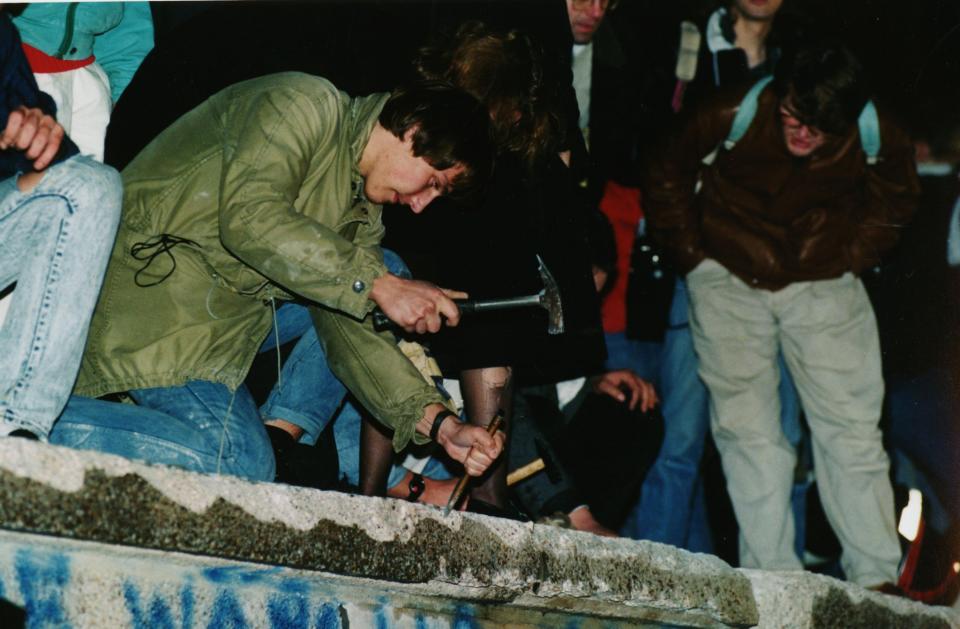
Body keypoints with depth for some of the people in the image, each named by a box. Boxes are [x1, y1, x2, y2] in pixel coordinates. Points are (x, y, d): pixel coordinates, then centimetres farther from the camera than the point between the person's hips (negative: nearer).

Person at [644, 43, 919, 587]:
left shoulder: (880, 140, -18)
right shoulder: (731, 117, -20)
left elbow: (894, 202, 8)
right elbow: (668, 180, 0)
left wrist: (851, 260, 2)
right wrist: (694, 257, 0)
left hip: (824, 284, 1)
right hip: (730, 281, 0)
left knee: (852, 429, -3)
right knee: (747, 429, -2)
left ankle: (877, 579, 2)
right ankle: (771, 577, 3)